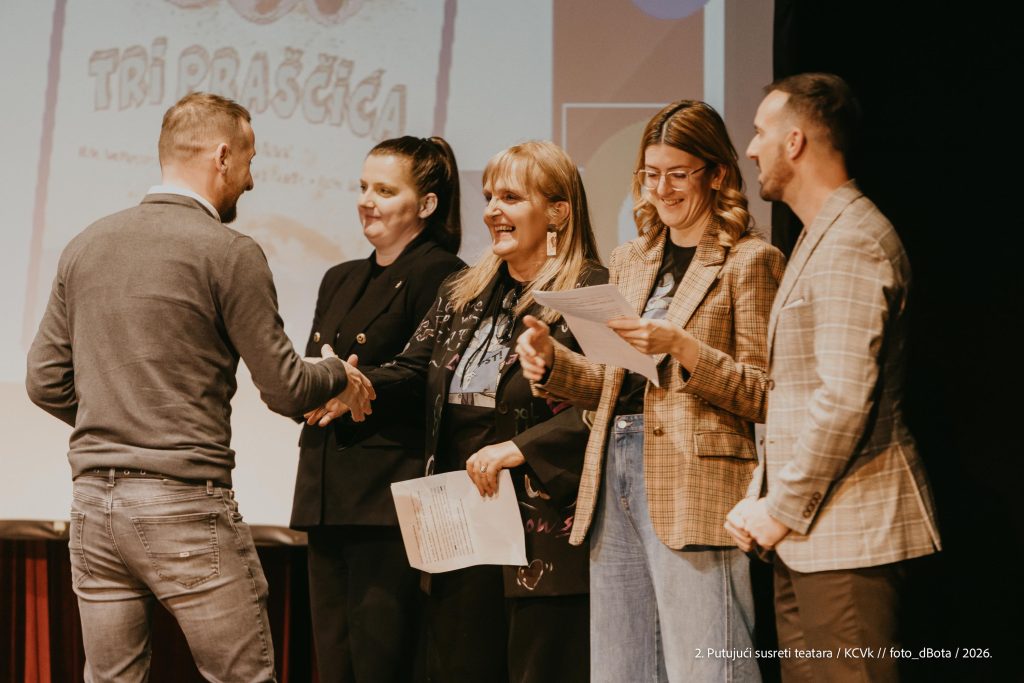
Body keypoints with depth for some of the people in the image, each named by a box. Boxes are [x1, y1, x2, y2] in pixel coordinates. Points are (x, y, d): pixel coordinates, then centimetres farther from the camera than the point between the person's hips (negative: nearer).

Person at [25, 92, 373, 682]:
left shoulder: (86, 246, 10)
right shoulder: (229, 254, -8)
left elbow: (46, 382, 13)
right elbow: (286, 389, -6)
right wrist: (342, 376, 14)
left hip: (94, 502, 6)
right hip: (186, 503, -6)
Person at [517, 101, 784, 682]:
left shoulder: (749, 261, -1)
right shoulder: (630, 262, 19)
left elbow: (762, 395, -7)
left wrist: (680, 346, -19)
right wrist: (550, 359, 3)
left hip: (695, 487, -7)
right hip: (615, 480, 7)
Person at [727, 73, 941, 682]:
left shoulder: (852, 244, -15)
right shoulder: (821, 237, 20)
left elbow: (845, 398, -23)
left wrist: (785, 509, -16)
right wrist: (763, 496, 12)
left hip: (848, 529, -10)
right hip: (808, 538, 10)